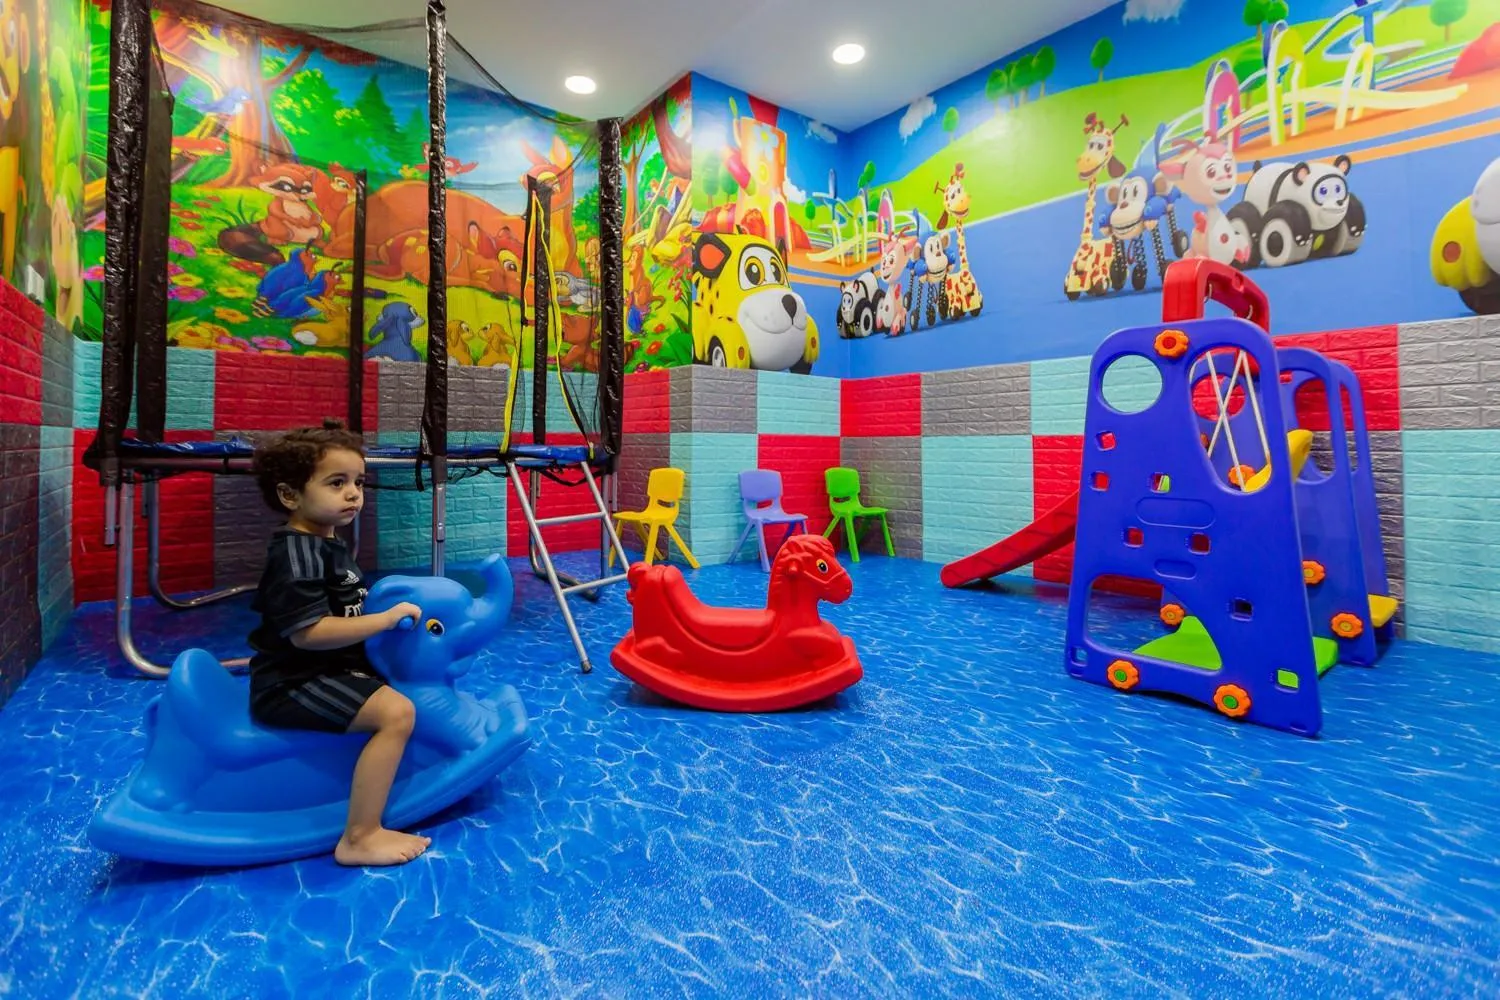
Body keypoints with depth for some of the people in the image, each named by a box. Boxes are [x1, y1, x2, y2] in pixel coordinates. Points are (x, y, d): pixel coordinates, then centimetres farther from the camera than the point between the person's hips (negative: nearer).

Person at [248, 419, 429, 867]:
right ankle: (359, 837, -15)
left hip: (324, 671, 11)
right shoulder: (297, 553, -21)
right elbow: (307, 632, -29)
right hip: (293, 684, -11)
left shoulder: (328, 545, 11)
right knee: (397, 712, -24)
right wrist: (387, 618, -25)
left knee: (393, 685, 26)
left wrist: (391, 614, 14)